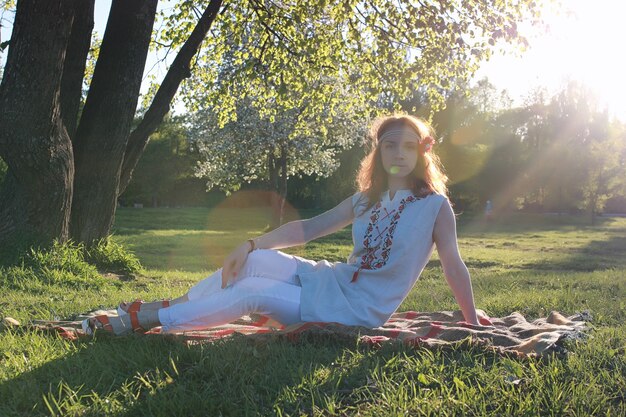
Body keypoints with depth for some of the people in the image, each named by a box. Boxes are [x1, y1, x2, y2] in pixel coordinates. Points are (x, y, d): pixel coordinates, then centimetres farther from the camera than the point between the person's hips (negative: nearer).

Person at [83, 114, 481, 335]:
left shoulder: (434, 205, -9)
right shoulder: (367, 200, 8)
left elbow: (454, 265, -7)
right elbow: (309, 228, 7)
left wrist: (473, 323, -5)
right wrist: (251, 244, -2)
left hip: (359, 310, -6)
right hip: (334, 280, 6)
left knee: (252, 293, -20)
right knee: (255, 260, -15)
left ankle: (141, 320, -13)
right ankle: (171, 306, 0)